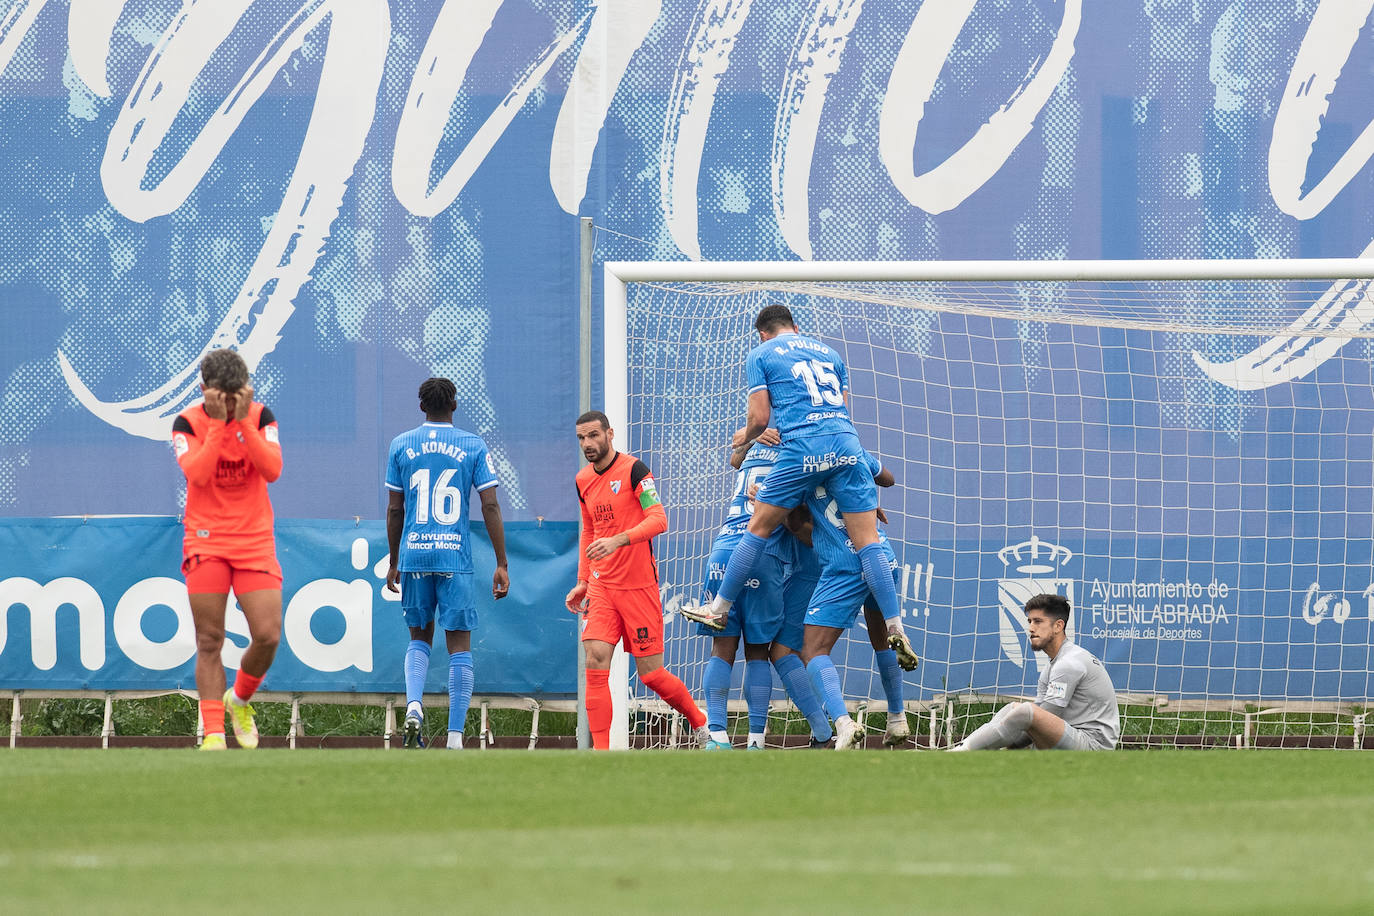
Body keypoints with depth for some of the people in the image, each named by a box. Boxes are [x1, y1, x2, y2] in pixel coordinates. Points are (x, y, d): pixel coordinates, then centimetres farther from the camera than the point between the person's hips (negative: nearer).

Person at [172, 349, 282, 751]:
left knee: (268, 636, -8)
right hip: (206, 543, -1)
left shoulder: (260, 417, 2)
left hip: (255, 542, 1)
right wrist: (218, 423, -20)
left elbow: (272, 470, -12)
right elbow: (198, 473, -19)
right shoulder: (187, 423, -3)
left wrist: (243, 421, -17)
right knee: (210, 642, -4)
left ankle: (240, 700, 20)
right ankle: (213, 732, -2)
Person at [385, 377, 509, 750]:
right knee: (459, 646, 3)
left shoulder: (401, 446, 6)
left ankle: (413, 705, -8)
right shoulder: (473, 446, 1)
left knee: (419, 637, 18)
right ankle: (455, 737, -2)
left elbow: (394, 510, 8)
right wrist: (501, 564, 0)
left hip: (413, 555, 2)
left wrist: (394, 563, 17)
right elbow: (490, 506, -3)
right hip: (455, 557, -2)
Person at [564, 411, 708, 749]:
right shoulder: (583, 480, 11)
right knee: (595, 660, -12)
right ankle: (601, 753, -13)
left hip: (639, 586, -5)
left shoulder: (633, 470, -9)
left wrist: (618, 540, -32)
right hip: (602, 587, 5)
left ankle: (699, 722, 26)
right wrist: (583, 581, 20)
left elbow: (658, 520, -18)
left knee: (650, 673, -1)